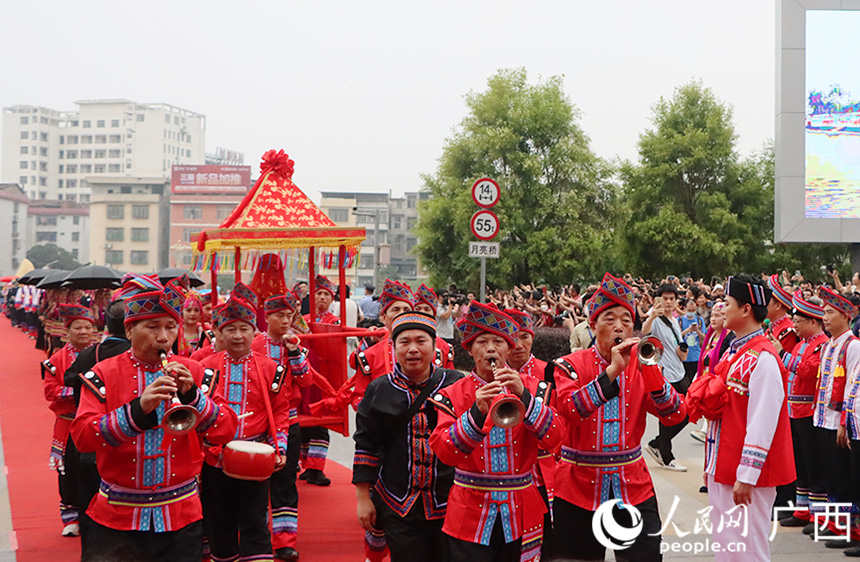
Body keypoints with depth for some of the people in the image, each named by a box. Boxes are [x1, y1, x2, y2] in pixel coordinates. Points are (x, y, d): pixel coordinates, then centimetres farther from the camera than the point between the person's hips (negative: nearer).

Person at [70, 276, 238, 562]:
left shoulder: (194, 372, 3)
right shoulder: (104, 374, -3)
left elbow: (225, 431, -4)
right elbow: (82, 436, -15)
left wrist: (191, 395, -20)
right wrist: (138, 408, -28)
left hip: (182, 516, 2)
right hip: (119, 516, -1)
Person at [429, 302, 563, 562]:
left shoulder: (533, 388, 4)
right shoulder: (452, 395, 0)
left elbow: (553, 440, -9)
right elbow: (442, 451, -13)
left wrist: (524, 395, -21)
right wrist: (476, 412, -26)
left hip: (520, 513, 2)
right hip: (470, 515, -1)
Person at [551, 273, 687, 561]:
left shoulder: (640, 365, 4)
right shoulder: (571, 364, -4)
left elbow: (674, 416, -7)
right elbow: (569, 408, -24)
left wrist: (650, 367, -18)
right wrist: (612, 370, -27)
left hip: (633, 486, 2)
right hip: (580, 485, -2)